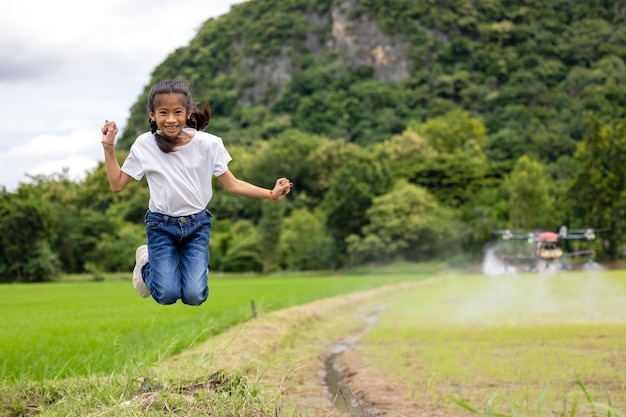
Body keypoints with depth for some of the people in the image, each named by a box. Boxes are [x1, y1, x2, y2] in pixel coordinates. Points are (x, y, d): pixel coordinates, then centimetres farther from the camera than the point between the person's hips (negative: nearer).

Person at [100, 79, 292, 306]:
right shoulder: (145, 145, -9)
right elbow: (117, 185, -1)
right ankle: (146, 262, 22)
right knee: (167, 295, -11)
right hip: (161, 225, 0)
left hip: (197, 224, 0)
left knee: (194, 296, -12)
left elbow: (232, 185, -2)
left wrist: (271, 193, -11)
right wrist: (109, 146, -9)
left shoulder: (208, 144, -10)